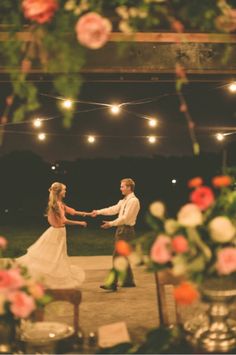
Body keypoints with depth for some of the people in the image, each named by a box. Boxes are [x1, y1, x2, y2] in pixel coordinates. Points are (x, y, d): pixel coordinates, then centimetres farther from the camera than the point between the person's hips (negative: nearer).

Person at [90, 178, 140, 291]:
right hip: (121, 229, 10)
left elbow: (125, 218, -20)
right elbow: (113, 209, 14)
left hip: (126, 231, -10)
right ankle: (129, 281, 26)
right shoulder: (124, 201, 14)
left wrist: (111, 223, -20)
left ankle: (113, 284, -7)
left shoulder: (133, 201, -15)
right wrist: (98, 212, 9)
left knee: (117, 256, -10)